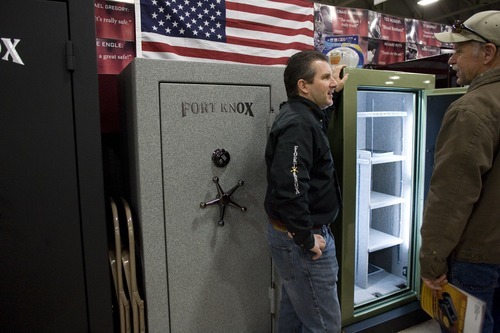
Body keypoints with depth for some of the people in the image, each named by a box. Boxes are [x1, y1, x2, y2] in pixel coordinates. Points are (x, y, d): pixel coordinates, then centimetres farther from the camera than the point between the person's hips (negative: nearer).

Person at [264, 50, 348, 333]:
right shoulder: (296, 124, -23)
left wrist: (334, 91, 26)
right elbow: (289, 190, -32)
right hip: (299, 240, -10)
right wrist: (307, 239, -21)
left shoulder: (303, 115, 9)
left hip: (294, 235, 10)